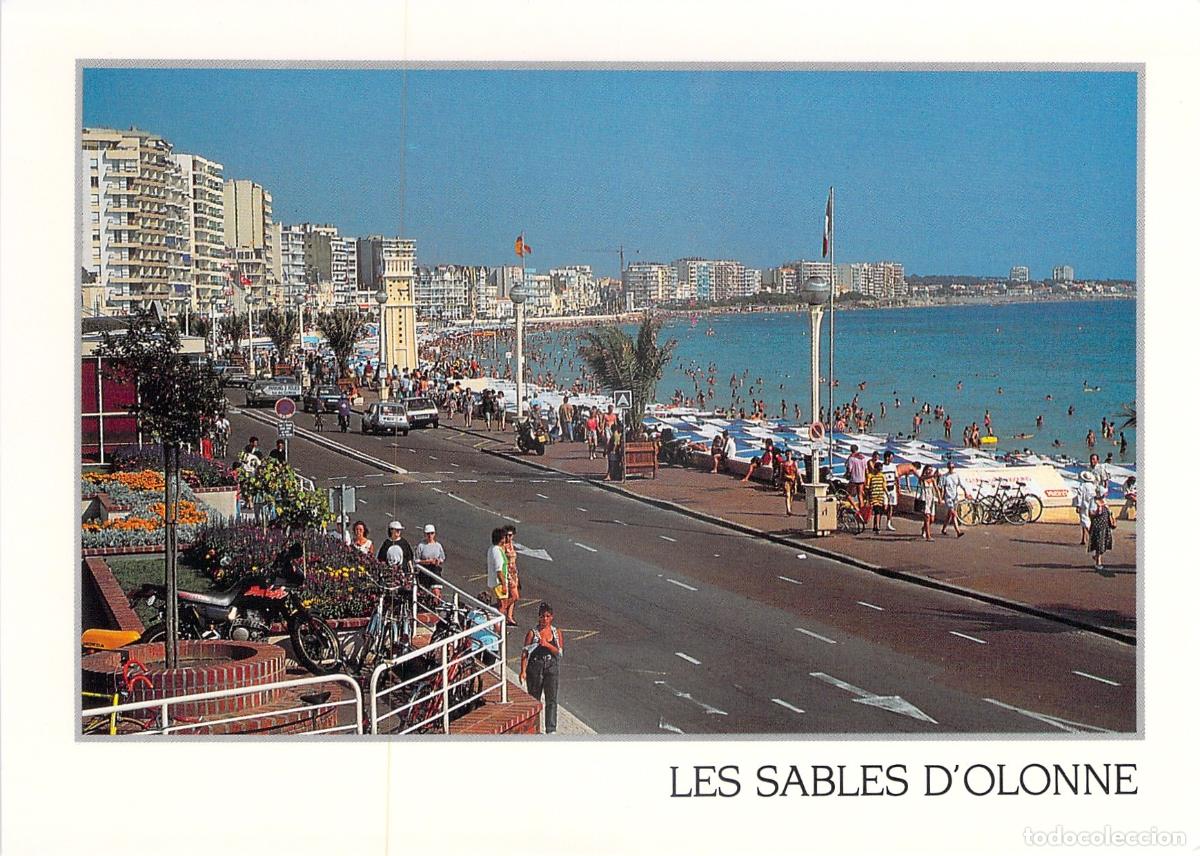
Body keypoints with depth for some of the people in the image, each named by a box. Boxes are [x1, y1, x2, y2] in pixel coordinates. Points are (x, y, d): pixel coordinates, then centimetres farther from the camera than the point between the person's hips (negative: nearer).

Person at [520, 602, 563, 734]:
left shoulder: (556, 633, 3)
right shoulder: (532, 633, -4)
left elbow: (559, 653, -1)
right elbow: (525, 653, -4)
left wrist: (547, 645, -17)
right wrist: (523, 671, -13)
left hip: (551, 668, 1)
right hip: (535, 668, -1)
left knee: (552, 700, -6)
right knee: (534, 699, 9)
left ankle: (551, 729, -5)